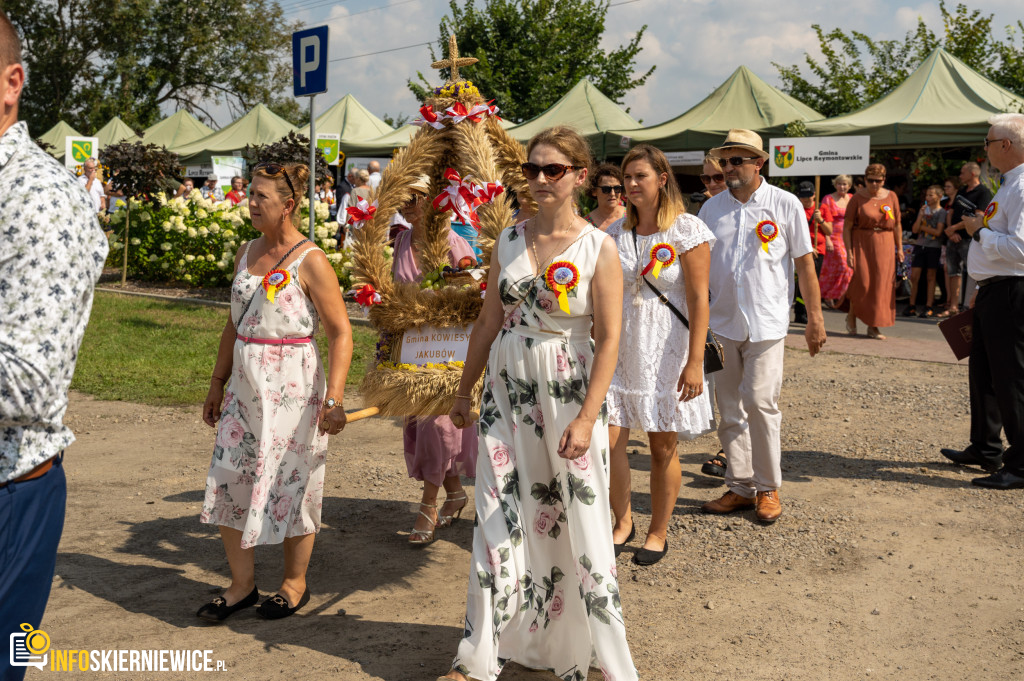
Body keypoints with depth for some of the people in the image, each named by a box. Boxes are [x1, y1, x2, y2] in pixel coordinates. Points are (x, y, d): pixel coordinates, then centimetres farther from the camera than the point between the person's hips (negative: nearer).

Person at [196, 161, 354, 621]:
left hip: (293, 387, -6)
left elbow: (341, 332, -14)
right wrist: (217, 383, 18)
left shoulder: (310, 261, -10)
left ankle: (295, 584, 23)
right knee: (227, 482, 5)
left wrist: (333, 398, -22)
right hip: (245, 385, 7)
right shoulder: (246, 253, 11)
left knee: (291, 484, 4)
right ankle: (242, 585, 20)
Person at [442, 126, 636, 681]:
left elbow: (609, 339, -11)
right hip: (507, 387, 4)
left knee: (578, 518, 3)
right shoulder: (509, 240, 5)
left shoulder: (599, 248, -7)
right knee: (500, 515, 6)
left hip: (568, 391, -3)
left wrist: (587, 417, -19)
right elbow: (488, 322, 11)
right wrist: (464, 390, 13)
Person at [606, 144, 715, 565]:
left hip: (667, 352, -3)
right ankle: (623, 521, 20)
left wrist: (694, 362, -16)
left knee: (663, 449, 6)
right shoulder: (615, 233, 8)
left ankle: (659, 531, 25)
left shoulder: (688, 230, -6)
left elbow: (699, 299, -10)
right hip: (621, 349, 4)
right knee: (608, 441, -3)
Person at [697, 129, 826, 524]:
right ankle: (740, 487, 18)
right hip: (721, 323, 4)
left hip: (766, 322, -4)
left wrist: (815, 318, -1)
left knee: (759, 402, -10)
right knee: (729, 409, 7)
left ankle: (768, 488, 6)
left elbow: (804, 263, 2)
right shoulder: (712, 208, 8)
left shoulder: (785, 205, 0)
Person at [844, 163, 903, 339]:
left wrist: (899, 249, 9)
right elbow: (847, 227, -5)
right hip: (862, 244, -3)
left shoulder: (891, 197, 8)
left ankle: (873, 326, 11)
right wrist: (849, 252, -11)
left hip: (885, 246, 3)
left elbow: (897, 225, 13)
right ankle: (851, 315, 15)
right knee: (862, 282, -13)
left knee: (881, 285, 2)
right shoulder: (857, 198, -2)